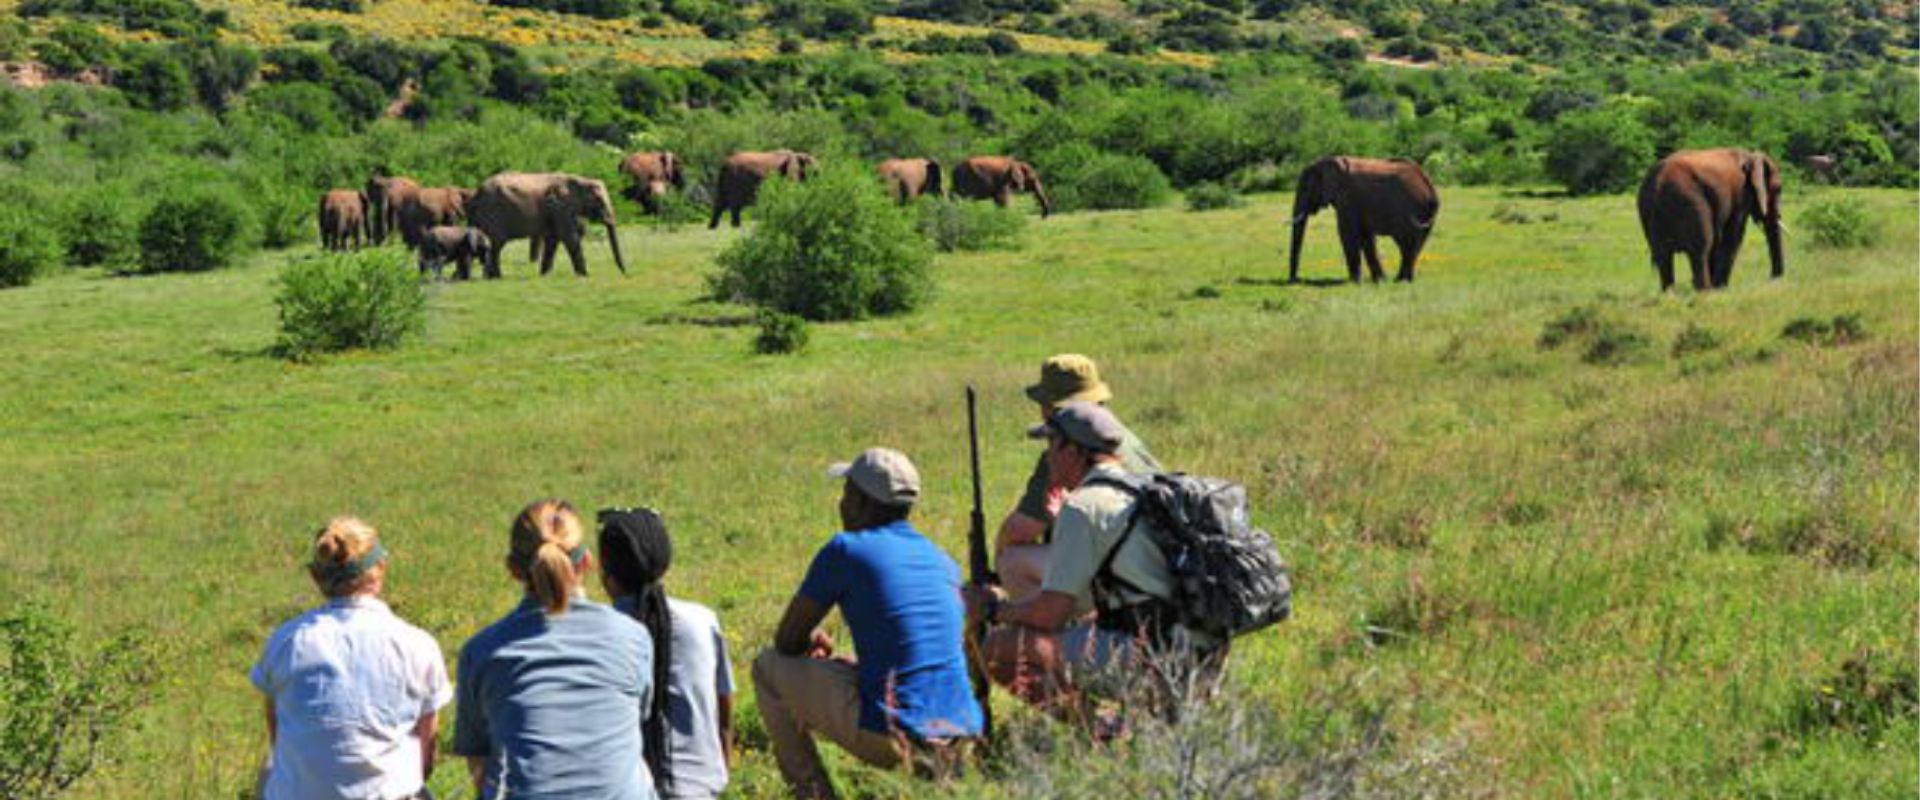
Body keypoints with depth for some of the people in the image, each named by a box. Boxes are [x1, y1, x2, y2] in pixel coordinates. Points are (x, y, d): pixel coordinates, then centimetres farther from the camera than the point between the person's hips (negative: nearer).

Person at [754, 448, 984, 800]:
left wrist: (813, 643, 28)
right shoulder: (944, 563, 15)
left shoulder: (846, 550, -3)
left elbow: (787, 642, 4)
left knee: (768, 666, 12)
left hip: (894, 740, -6)